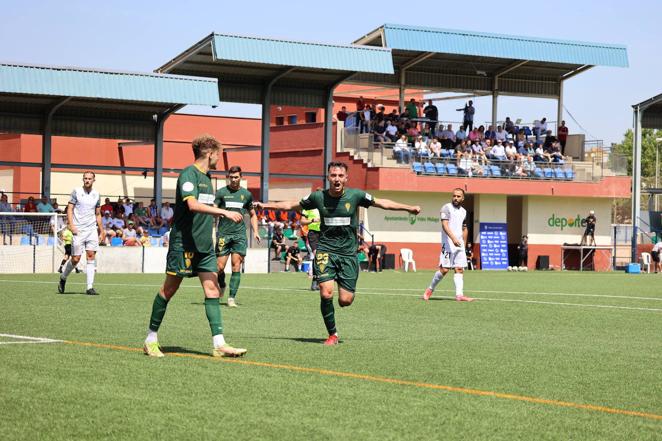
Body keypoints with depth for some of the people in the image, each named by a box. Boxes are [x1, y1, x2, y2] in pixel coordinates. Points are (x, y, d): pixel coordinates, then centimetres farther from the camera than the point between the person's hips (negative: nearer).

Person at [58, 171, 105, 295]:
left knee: (91, 257, -5)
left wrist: (101, 231, 16)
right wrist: (71, 225, -15)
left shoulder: (96, 194, 11)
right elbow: (69, 208, -3)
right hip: (78, 230, -3)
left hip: (92, 229, 4)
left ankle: (90, 287, -5)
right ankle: (63, 278, 23)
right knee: (75, 259, -3)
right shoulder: (76, 191, -1)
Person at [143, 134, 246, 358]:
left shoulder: (206, 177, 15)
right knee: (169, 289, 1)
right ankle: (151, 338, 14)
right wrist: (224, 212, -29)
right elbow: (192, 204, -27)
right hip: (183, 242, -8)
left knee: (212, 290, -2)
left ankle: (219, 344, -6)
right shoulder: (189, 174, -12)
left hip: (204, 245, 8)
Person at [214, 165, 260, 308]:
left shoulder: (246, 194, 10)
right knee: (220, 267, -3)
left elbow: (252, 214, 21)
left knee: (236, 266, -6)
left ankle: (232, 297, -2)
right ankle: (222, 286, 28)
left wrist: (255, 231, 11)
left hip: (239, 234, 1)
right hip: (223, 234, -1)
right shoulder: (221, 192, 3)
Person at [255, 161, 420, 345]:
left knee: (345, 300, -6)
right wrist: (265, 205, 10)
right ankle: (332, 334, 2)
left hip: (348, 252, 0)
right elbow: (292, 205, 12)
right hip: (325, 250, 0)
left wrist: (409, 208, 8)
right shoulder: (318, 197, -1)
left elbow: (382, 203, 9)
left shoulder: (355, 195, -2)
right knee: (326, 293, -17)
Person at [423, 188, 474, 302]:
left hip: (459, 244, 6)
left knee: (459, 269, -3)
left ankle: (459, 295, -8)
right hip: (448, 243, -6)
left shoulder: (463, 211, 16)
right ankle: (430, 289, 9)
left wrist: (464, 244, 22)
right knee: (444, 269, -9)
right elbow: (445, 225, -17)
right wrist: (453, 238, -28)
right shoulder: (446, 208, -5)